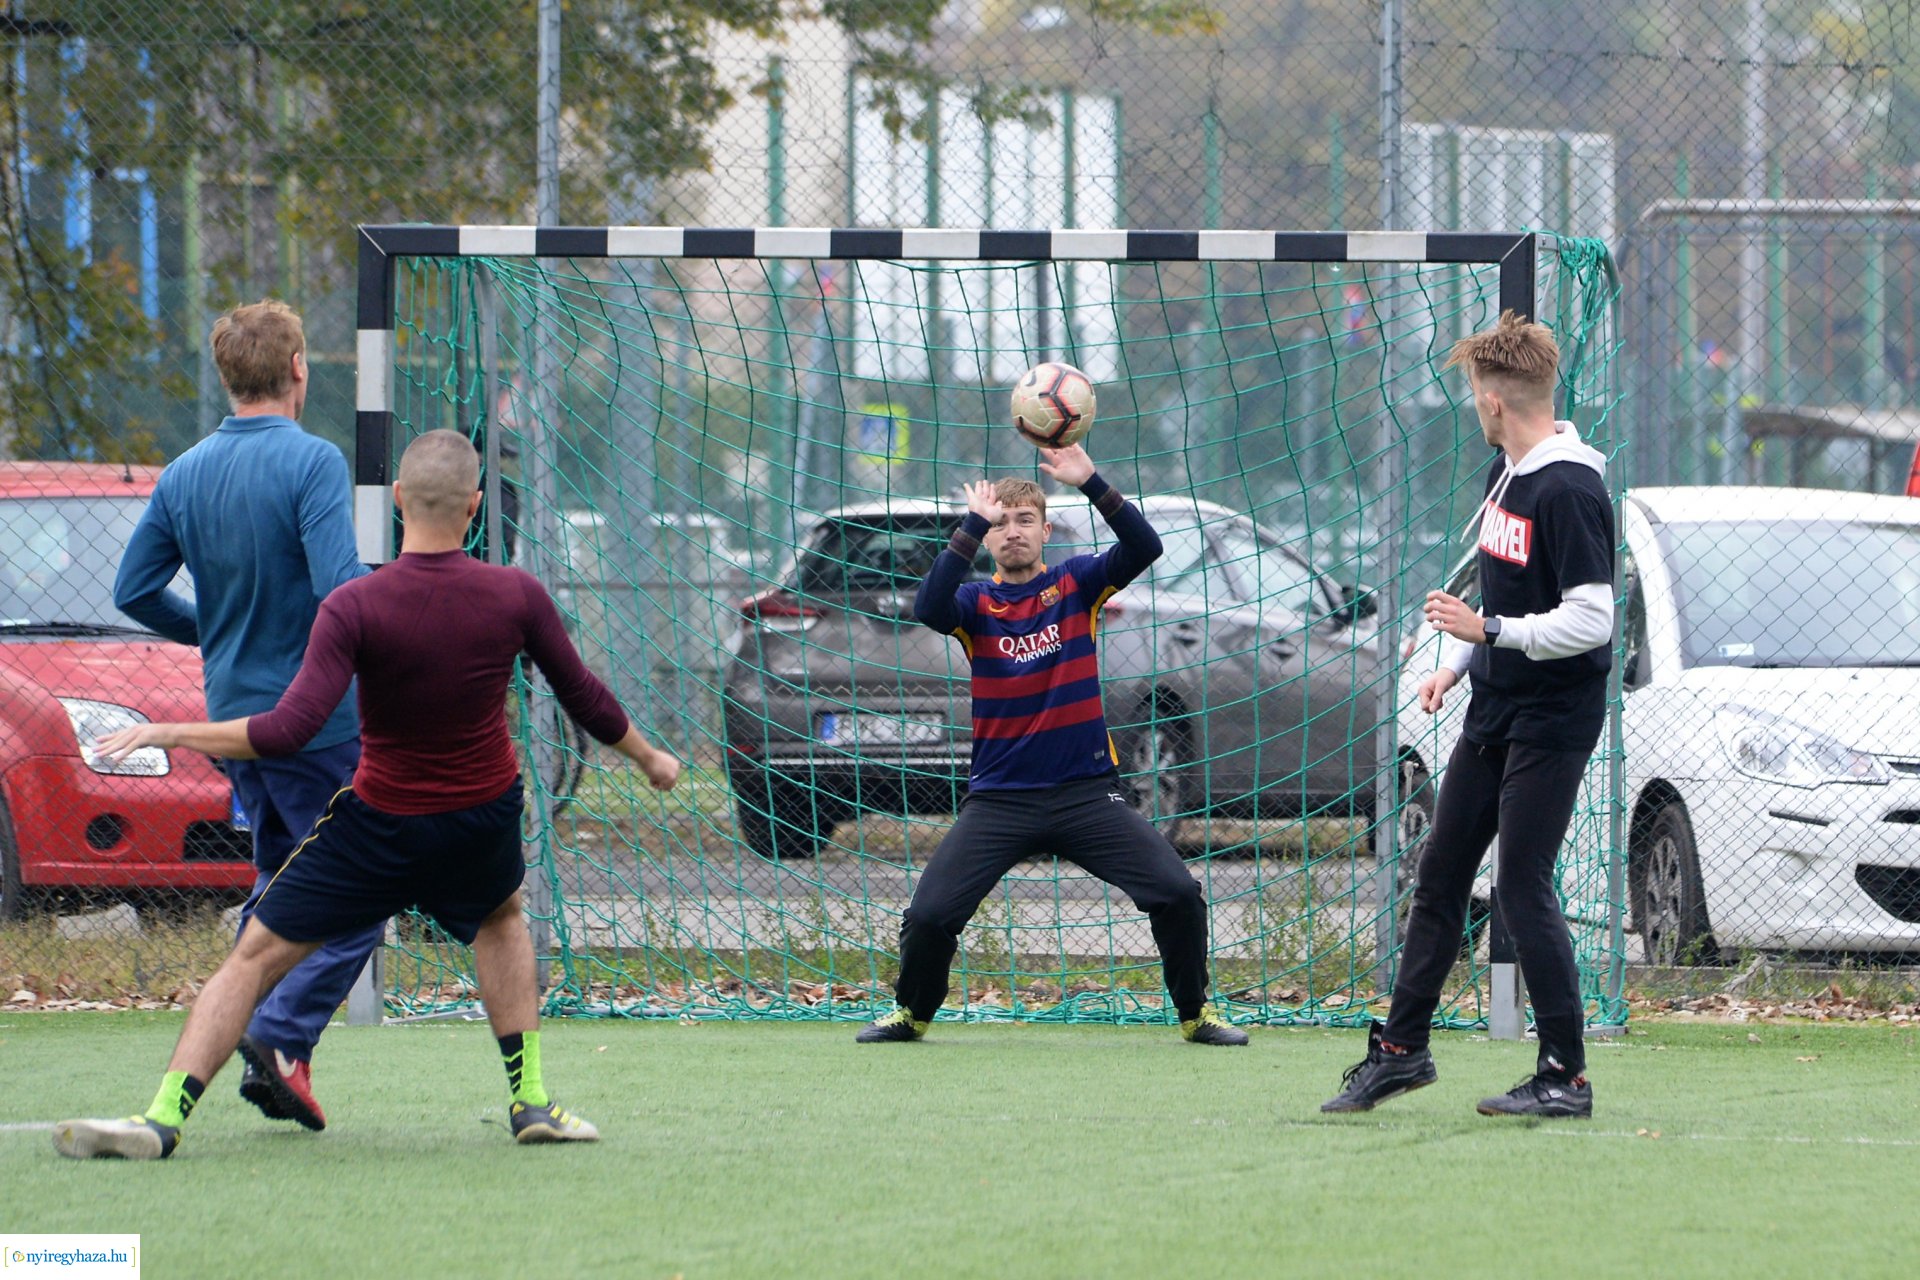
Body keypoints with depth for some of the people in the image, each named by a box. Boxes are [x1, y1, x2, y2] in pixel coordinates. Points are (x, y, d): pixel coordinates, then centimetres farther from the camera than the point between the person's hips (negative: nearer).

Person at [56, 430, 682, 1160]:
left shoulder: (354, 608, -21)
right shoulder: (516, 596, -11)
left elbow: (288, 732, -26)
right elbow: (584, 698, 2)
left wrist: (169, 734, -18)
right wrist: (648, 757, 21)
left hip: (380, 822, -3)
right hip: (485, 816, 3)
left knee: (256, 956, 4)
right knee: (501, 919, 35)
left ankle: (164, 1117, -7)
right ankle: (530, 1100, 28)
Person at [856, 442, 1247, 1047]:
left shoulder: (1076, 584, 4)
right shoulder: (975, 602, 3)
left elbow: (1145, 547, -12)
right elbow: (928, 609, -20)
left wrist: (1091, 483, -24)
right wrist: (974, 524, -24)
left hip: (1086, 790, 0)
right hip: (999, 797, 0)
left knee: (1178, 893, -13)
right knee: (929, 915, -10)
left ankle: (1196, 1013, 8)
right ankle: (912, 1013, 18)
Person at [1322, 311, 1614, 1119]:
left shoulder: (1570, 490, -20)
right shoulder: (1504, 473, 9)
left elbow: (1591, 620, -24)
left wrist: (1488, 630, -23)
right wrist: (1455, 663, 15)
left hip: (1553, 719, -9)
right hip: (1494, 711, 9)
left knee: (1523, 888, -9)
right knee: (1440, 872, 12)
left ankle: (1566, 1076, -1)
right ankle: (1402, 1047, 23)